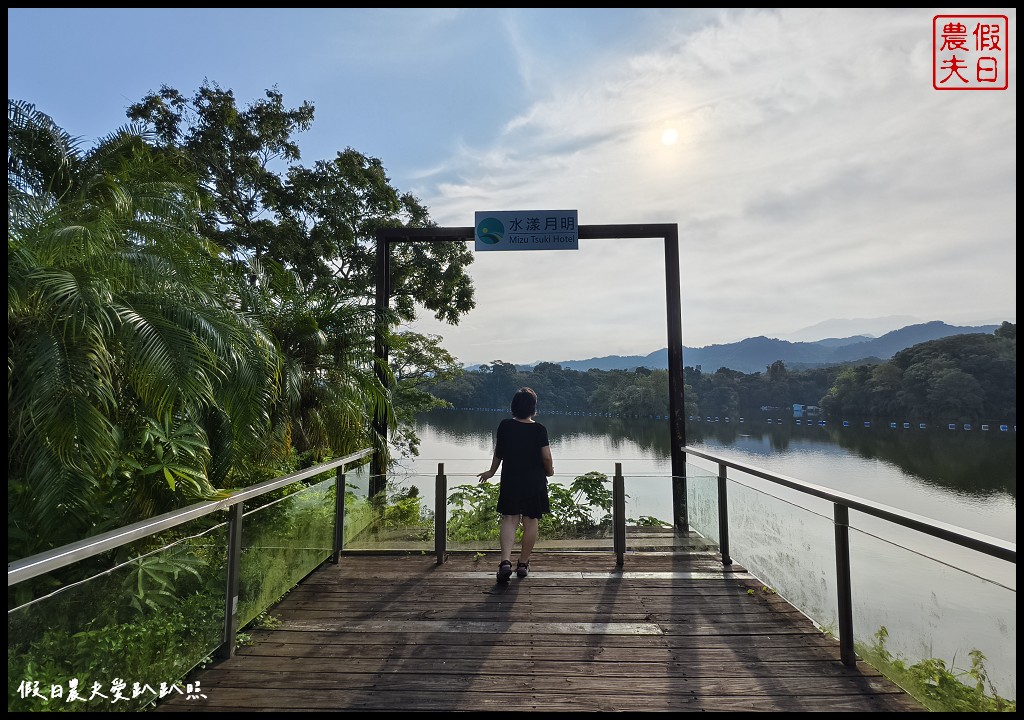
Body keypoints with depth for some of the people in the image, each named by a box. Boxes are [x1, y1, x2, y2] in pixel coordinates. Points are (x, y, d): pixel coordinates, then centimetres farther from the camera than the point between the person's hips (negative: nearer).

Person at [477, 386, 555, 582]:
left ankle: (506, 561, -10)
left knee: (509, 519, 6)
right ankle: (523, 564, 20)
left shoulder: (505, 426, -5)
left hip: (511, 480, 1)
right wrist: (549, 471, 12)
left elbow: (498, 453, 6)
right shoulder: (539, 429, -10)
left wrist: (491, 471, 22)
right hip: (535, 481, -1)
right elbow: (546, 457, -9)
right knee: (530, 521, 10)